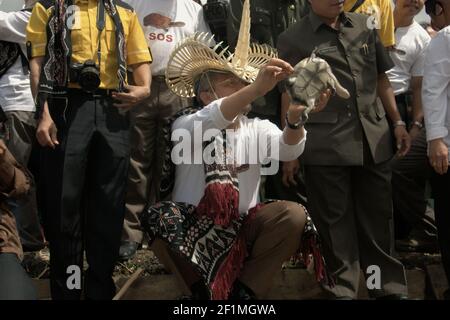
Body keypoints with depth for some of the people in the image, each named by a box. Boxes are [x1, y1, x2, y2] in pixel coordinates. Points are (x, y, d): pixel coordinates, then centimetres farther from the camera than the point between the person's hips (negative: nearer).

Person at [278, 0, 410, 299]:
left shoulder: (365, 26, 12)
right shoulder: (293, 39, 1)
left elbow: (381, 78, 17)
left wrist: (398, 122, 13)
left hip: (374, 140, 3)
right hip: (325, 145, -3)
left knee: (378, 217, 10)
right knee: (335, 220, 5)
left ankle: (389, 287, 21)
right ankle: (342, 290, 16)